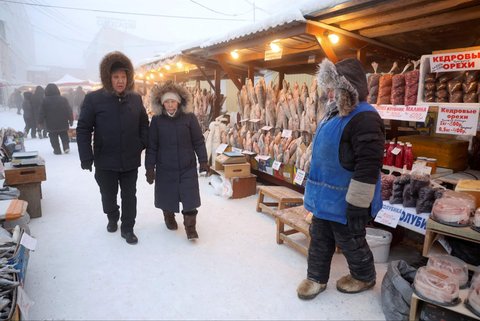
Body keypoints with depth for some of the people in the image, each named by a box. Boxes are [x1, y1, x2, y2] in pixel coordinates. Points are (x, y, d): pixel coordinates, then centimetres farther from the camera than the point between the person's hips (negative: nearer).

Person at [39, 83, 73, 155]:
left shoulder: (45, 101, -7)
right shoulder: (63, 99, -3)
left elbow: (42, 113, -4)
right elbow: (69, 111, 0)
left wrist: (41, 122, 7)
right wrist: (71, 120, 7)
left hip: (51, 125, -2)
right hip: (63, 124, 2)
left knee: (54, 138, 9)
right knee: (64, 136, 17)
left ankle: (57, 150, 7)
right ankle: (66, 147, 3)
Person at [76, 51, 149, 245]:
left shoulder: (136, 99, 0)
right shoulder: (94, 98, -9)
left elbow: (144, 125, 11)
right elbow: (83, 129, -8)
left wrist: (143, 145, -1)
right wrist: (86, 158, -12)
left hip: (131, 160, 2)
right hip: (105, 161, -1)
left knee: (129, 196, 10)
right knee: (108, 195, 17)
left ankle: (127, 228, 26)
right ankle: (112, 218, 45)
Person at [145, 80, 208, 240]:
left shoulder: (189, 118, -5)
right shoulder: (157, 120, -3)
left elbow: (198, 141, 0)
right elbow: (152, 146, -1)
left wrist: (203, 160, -2)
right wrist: (150, 168, -2)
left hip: (188, 167, -1)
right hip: (165, 169, 1)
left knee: (190, 197, 0)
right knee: (167, 197, 14)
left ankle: (190, 227, 14)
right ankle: (169, 218, 41)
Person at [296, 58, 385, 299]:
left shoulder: (365, 118, -23)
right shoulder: (335, 112, 9)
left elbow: (367, 168, -27)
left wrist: (357, 206, -24)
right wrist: (316, 189, 22)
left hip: (344, 200, -8)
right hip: (324, 197, 9)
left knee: (349, 241, 13)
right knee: (319, 237, 17)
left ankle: (364, 277, 39)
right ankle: (316, 277, 35)